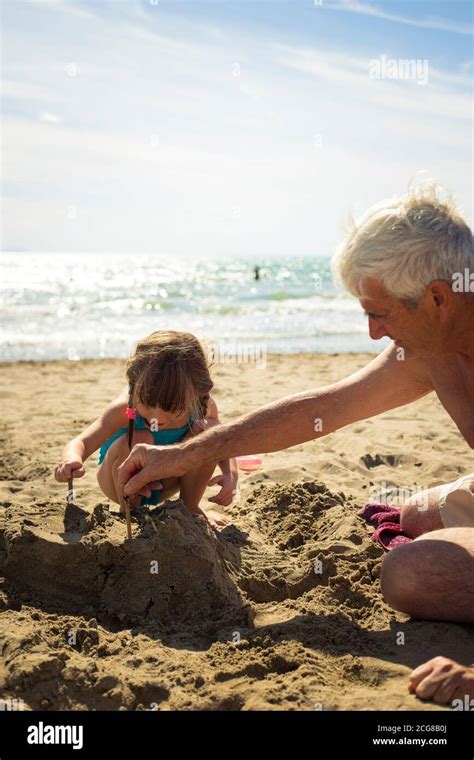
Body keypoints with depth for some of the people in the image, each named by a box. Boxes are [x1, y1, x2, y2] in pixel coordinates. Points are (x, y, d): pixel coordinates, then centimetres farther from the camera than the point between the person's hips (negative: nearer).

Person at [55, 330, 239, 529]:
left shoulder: (203, 406, -22)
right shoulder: (125, 408, -32)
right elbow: (81, 443, -35)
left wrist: (230, 474, -28)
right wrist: (72, 459, -59)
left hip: (164, 483, 3)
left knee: (209, 430, -22)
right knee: (138, 440, -37)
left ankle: (189, 507, -3)